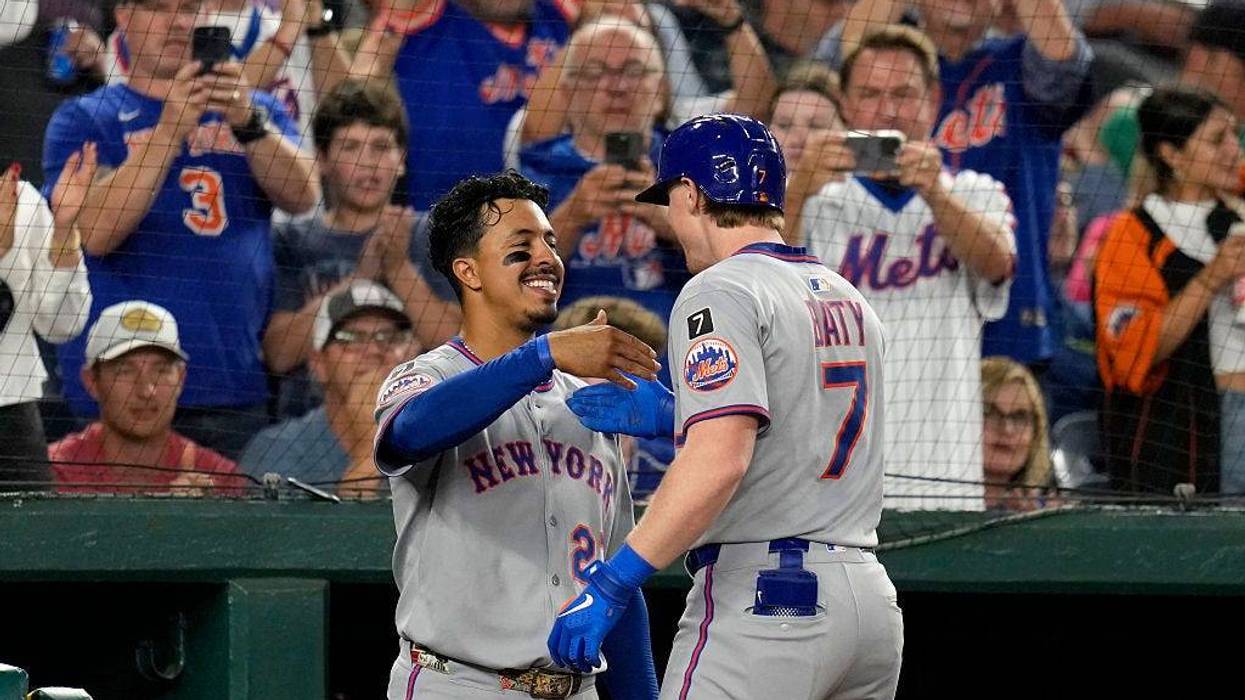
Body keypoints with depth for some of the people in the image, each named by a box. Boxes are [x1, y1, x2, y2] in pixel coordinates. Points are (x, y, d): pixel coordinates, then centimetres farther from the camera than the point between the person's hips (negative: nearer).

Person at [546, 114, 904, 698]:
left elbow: (718, 462, -21)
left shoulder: (720, 293, -8)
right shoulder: (850, 300, 18)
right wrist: (673, 415, 26)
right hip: (871, 601, 8)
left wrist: (611, 585, -23)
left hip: (762, 603, -8)